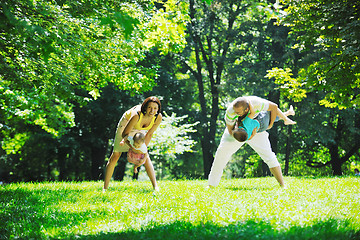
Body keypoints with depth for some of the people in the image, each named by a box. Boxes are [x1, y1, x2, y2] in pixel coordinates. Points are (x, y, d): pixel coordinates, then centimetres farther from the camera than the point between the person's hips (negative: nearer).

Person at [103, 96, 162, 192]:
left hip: (140, 129, 3)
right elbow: (125, 133, -31)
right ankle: (105, 188, 6)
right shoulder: (136, 114, -43)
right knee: (115, 156, -1)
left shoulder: (158, 117, -31)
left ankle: (155, 186, -4)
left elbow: (149, 134, -15)